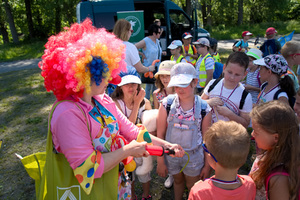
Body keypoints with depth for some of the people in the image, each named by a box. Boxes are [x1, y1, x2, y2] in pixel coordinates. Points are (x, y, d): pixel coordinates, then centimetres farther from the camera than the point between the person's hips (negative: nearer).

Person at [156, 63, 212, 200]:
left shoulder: (204, 108, -15)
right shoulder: (167, 104, -16)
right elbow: (160, 134, -9)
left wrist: (207, 165, 1)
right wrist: (160, 162, -5)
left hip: (194, 156, -1)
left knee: (193, 187, 20)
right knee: (178, 181, 26)